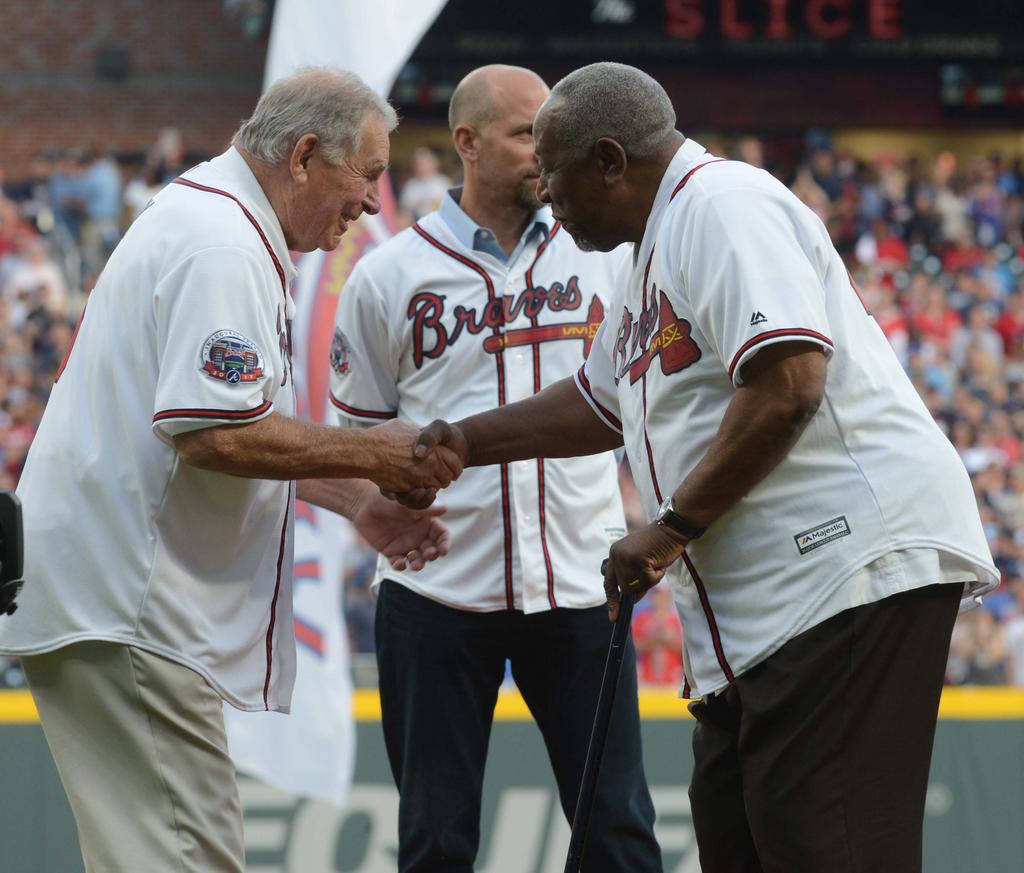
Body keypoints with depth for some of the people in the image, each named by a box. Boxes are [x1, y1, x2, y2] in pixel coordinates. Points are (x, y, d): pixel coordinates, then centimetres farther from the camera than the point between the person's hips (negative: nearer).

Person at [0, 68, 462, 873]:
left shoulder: (202, 219, 20)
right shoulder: (223, 247, -16)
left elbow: (238, 427, 27)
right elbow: (215, 436, -24)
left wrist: (357, 499, 17)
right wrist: (372, 454, -14)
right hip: (124, 611, -11)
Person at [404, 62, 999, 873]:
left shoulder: (723, 204, -12)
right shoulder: (653, 260, 22)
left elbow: (787, 386, -23)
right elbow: (601, 403, 38)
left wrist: (674, 527, -16)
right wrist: (467, 442, 32)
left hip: (855, 562, -11)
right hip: (763, 609, 11)